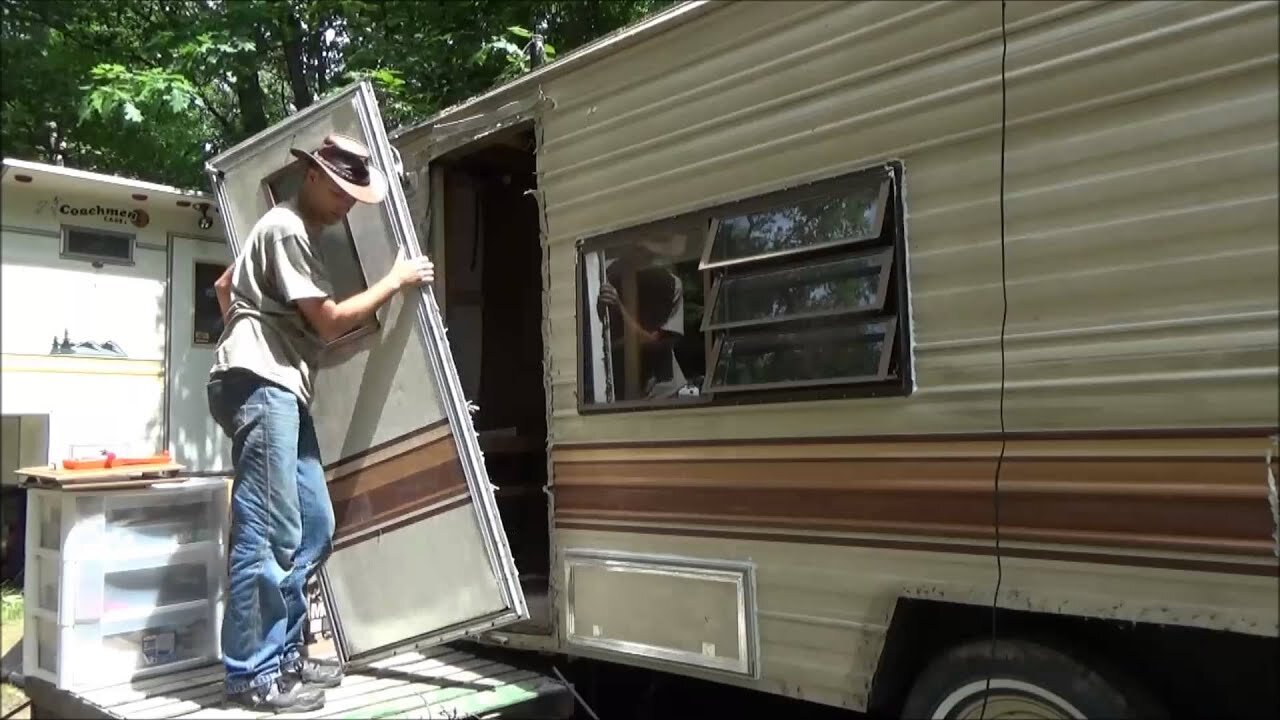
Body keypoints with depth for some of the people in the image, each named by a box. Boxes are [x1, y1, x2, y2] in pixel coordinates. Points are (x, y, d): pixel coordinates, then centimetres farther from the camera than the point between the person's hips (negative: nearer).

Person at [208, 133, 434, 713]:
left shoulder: (296, 230, 25)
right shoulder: (287, 229, -7)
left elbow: (224, 284, 36)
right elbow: (329, 322, -10)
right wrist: (395, 282, -2)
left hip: (280, 391, 10)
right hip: (259, 386, -10)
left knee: (313, 528, 9)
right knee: (268, 534, -11)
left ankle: (283, 655, 17)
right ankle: (252, 675, -3)